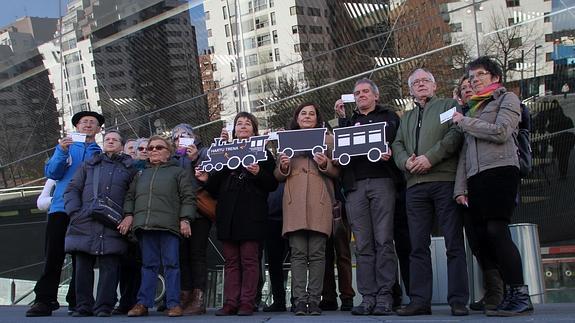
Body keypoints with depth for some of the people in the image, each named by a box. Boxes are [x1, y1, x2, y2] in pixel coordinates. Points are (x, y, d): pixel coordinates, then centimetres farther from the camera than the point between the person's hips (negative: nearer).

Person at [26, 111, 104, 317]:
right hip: (61, 208, 0)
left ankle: (76, 302, 6)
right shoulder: (65, 146, 16)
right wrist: (62, 152, -10)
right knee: (53, 256, -5)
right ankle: (44, 300, -5)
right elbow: (51, 173, 4)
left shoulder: (101, 153, 14)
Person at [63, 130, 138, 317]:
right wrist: (75, 212, -1)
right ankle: (83, 306, 7)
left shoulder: (129, 169, 16)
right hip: (85, 224, 2)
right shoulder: (88, 165, 20)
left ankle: (104, 307, -2)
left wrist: (130, 216, -8)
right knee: (83, 266, 1)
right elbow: (72, 189, 14)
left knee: (109, 266, -6)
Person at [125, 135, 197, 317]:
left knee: (171, 265, -4)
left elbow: (188, 197, 3)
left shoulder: (179, 172, 10)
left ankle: (173, 304, -2)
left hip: (168, 225, -4)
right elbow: (130, 196, 23)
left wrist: (185, 219, -7)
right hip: (145, 226, 4)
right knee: (148, 265, 6)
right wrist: (129, 215, 8)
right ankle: (143, 303, 7)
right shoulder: (141, 175, 24)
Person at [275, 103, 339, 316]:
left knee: (317, 253, -6)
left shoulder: (328, 140, 17)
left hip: (319, 201, -1)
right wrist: (283, 167, -2)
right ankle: (300, 300, -8)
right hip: (294, 201, 1)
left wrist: (325, 165, -9)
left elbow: (338, 172, 11)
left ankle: (314, 300, -5)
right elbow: (278, 176, 20)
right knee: (298, 253, -6)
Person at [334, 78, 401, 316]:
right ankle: (368, 297, -1)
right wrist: (341, 119, 3)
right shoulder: (348, 121, 25)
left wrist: (390, 154, -17)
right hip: (355, 185, 3)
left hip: (382, 181, -3)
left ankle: (384, 296, -7)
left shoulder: (389, 117, 16)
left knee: (383, 241, -8)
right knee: (363, 245, -1)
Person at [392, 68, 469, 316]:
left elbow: (455, 133, -5)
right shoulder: (406, 118, 27)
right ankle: (419, 301, 2)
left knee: (454, 244, -6)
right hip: (415, 185, 5)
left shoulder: (449, 105, 12)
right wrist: (406, 161, -5)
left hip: (445, 180, -5)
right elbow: (397, 145, 17)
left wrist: (430, 157, -13)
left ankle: (458, 301, -5)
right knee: (418, 246, 1)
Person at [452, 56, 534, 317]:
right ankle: (510, 296, 3)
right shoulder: (473, 109, 27)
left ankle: (520, 296, -17)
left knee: (496, 230, -19)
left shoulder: (507, 98, 9)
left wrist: (464, 122, -1)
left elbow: (500, 132, -10)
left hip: (500, 171, -7)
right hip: (475, 178, 7)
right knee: (483, 237, -1)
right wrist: (460, 187, 10)